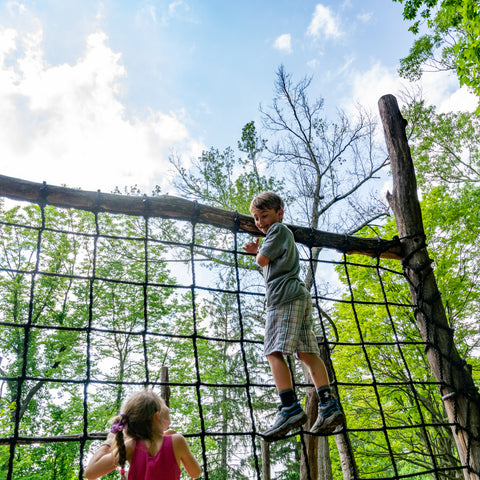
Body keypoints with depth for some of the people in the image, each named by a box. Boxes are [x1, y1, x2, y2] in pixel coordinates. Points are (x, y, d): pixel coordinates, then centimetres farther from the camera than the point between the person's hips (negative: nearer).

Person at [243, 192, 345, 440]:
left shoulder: (278, 229, 5)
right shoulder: (286, 235, 33)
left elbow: (262, 261, -4)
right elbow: (270, 264, 39)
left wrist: (258, 251, 17)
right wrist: (257, 251, 26)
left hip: (284, 296, -10)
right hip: (299, 297, 10)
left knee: (274, 352, -15)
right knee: (307, 353, 2)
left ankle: (290, 408, -22)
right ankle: (329, 405, -5)